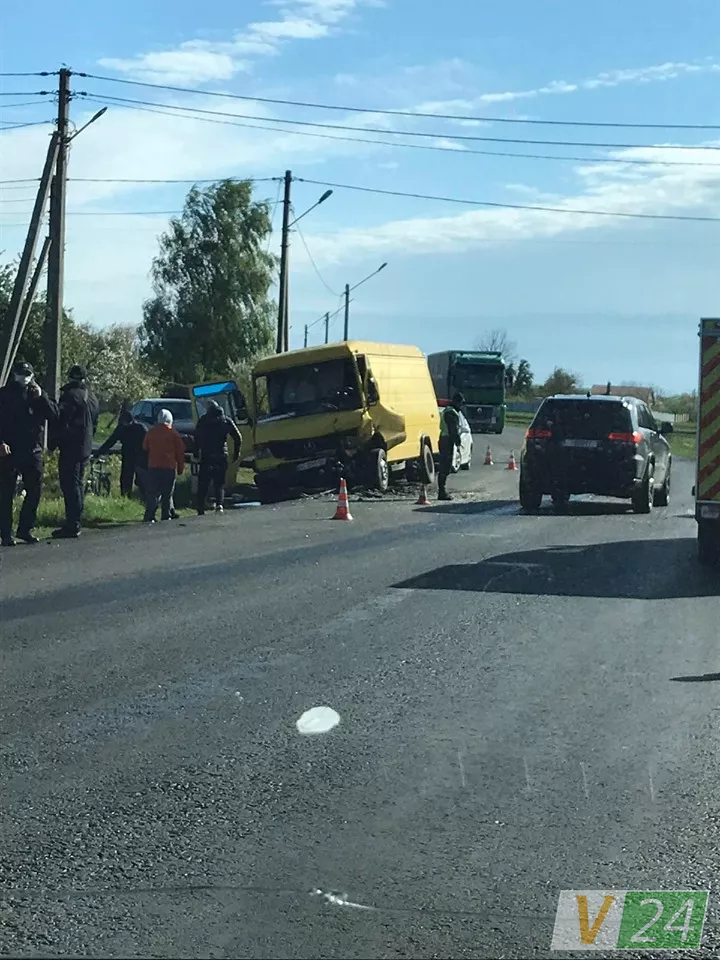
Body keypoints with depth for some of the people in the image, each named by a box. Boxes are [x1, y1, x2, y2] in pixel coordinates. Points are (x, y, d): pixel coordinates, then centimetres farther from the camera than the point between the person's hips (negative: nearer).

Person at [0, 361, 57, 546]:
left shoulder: (37, 394, 10)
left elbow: (53, 414, 0)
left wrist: (41, 397, -12)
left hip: (33, 449, 4)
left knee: (35, 490, 4)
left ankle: (25, 528, 16)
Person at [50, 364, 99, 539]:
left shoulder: (70, 395, -12)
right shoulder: (92, 398, 16)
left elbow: (61, 421, -16)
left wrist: (54, 442, -7)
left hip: (71, 447, -9)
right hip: (85, 449, 9)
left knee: (70, 485, -8)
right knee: (78, 484, 14)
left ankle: (72, 525, -11)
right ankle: (76, 524, 17)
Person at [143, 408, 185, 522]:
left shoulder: (151, 432, 6)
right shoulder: (173, 433, -2)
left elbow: (145, 448, 16)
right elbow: (180, 452, 1)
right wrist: (180, 468, 7)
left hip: (153, 466, 2)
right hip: (169, 467, -2)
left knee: (153, 493, 3)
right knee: (167, 494, 4)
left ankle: (149, 517, -5)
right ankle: (166, 516, 3)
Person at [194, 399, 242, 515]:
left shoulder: (203, 420, 2)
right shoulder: (226, 420, 8)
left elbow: (197, 437, -6)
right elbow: (238, 437, 5)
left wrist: (196, 453, -1)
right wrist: (237, 453, 13)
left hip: (206, 457, -2)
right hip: (221, 456, 2)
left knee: (203, 485, 5)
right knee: (219, 483, 9)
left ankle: (201, 511, 0)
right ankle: (219, 504, -15)